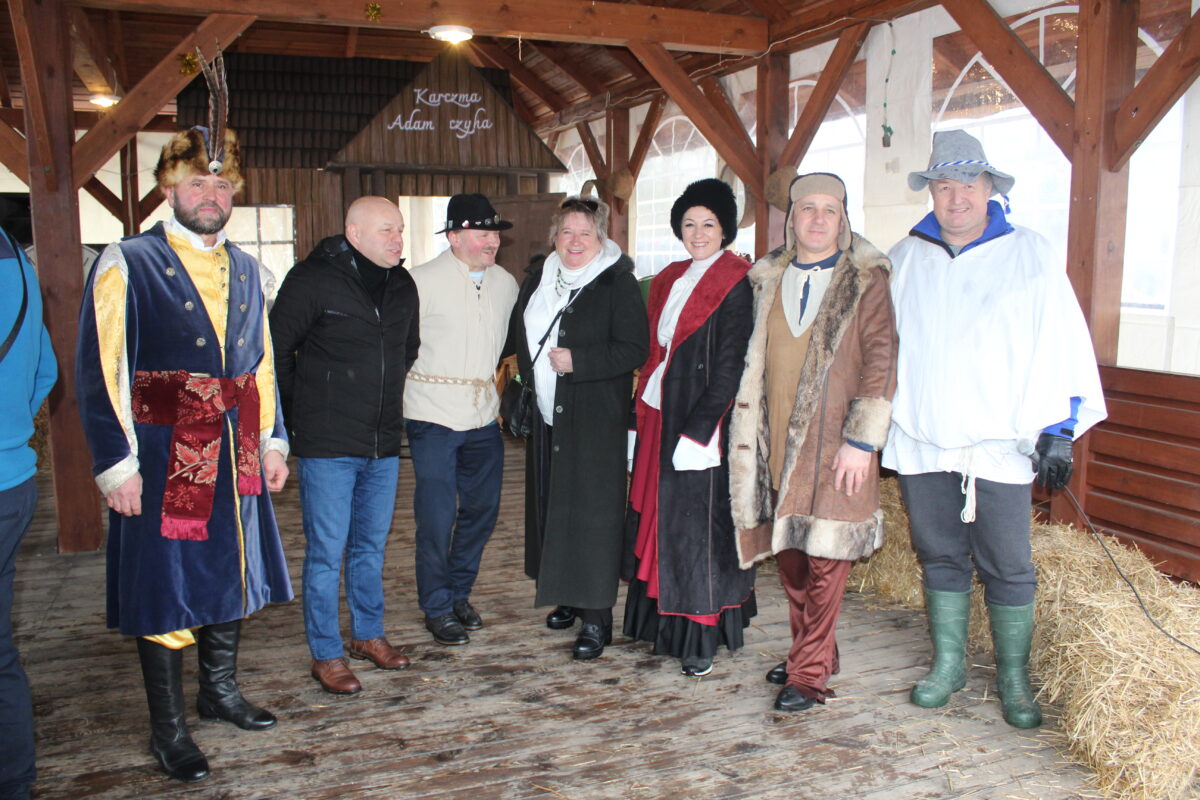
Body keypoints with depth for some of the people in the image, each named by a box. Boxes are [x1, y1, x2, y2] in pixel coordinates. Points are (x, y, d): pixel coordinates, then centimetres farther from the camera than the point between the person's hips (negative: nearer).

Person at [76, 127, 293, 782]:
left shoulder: (246, 271, 12)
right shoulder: (126, 265, -6)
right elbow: (100, 372, -10)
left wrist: (271, 440, 11)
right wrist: (116, 464, -14)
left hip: (235, 458, 6)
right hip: (163, 460, -5)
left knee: (231, 574, 16)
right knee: (164, 587, 3)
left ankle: (220, 690, 37)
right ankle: (167, 728, 19)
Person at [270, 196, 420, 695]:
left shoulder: (402, 285, 8)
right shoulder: (312, 279, -11)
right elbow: (276, 349, -6)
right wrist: (301, 411, -1)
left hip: (384, 443, 6)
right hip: (327, 445, -6)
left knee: (371, 545, 16)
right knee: (326, 552, 1)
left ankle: (369, 635, 32)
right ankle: (326, 655, 14)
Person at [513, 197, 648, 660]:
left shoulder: (617, 283, -8)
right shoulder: (538, 279, 12)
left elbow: (633, 351, -13)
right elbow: (521, 338, 22)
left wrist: (577, 361, -19)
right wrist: (525, 383, 10)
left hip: (595, 419, -6)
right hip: (546, 416, 7)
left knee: (591, 511, -5)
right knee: (551, 503, 11)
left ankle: (597, 617, 2)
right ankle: (569, 596, 27)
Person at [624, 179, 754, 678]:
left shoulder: (735, 284, -9)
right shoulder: (670, 279, 14)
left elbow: (730, 365, -15)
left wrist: (697, 430, -19)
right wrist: (640, 412, 8)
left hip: (701, 422, -7)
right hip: (659, 415, 7)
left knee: (697, 528, -1)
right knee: (658, 519, 11)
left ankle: (701, 638, 12)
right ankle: (664, 622, 24)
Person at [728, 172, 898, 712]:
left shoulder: (865, 280, -3)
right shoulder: (768, 279, 12)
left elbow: (881, 359, -9)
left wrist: (862, 439, -16)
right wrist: (751, 434, 13)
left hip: (834, 445, -5)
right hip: (776, 440, 5)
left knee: (826, 558, -1)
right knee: (787, 552, 12)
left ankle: (809, 674, 10)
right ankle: (812, 652, 29)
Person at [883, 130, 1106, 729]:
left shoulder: (1029, 256, 1)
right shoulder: (903, 261, 8)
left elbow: (1062, 346, 0)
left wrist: (1057, 431, -5)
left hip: (999, 446, -2)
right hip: (919, 441, 3)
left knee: (1008, 569, 3)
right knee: (940, 558, 12)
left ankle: (1013, 677, 19)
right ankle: (948, 664, 26)